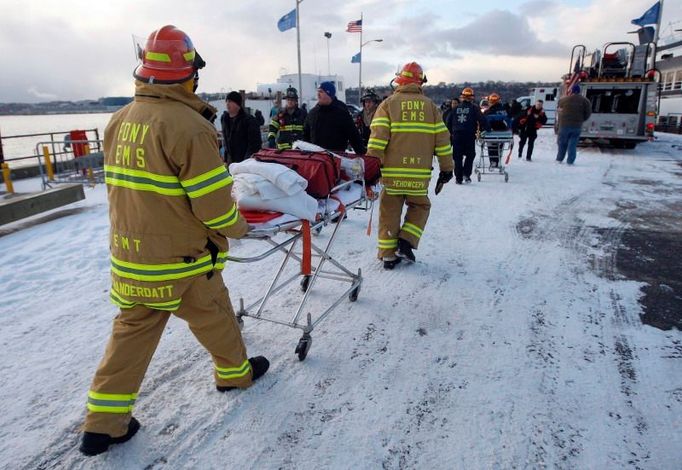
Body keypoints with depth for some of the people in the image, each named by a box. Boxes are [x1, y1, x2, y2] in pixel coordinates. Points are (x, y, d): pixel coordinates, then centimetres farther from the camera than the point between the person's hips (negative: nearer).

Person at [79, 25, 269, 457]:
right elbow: (214, 204, -21)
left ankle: (104, 423, 24)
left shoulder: (120, 121, 4)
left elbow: (125, 183, 12)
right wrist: (238, 227, -2)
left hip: (130, 257, 7)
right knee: (214, 319, 16)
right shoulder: (189, 125, -21)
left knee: (132, 331, 17)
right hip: (183, 260, -7)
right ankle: (236, 373, 40)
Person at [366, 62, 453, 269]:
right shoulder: (431, 106, 9)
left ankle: (388, 255, 14)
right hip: (420, 174, 1)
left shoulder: (389, 104, 3)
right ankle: (406, 242, 7)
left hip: (392, 171, -1)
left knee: (389, 211, 11)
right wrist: (446, 169, 13)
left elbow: (378, 136, -9)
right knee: (419, 206, 22)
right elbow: (442, 139, 6)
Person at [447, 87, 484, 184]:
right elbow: (481, 120, -6)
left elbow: (449, 121, 10)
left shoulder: (456, 108, 9)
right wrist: (483, 129, 9)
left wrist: (451, 132, 19)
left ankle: (458, 178, 6)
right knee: (470, 155, 12)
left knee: (458, 157, 6)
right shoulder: (474, 108, 0)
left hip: (457, 135, 2)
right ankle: (466, 174, -2)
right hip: (469, 135, -2)